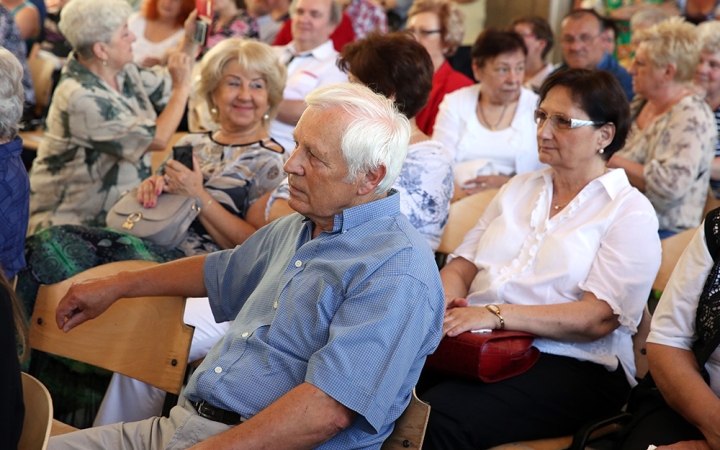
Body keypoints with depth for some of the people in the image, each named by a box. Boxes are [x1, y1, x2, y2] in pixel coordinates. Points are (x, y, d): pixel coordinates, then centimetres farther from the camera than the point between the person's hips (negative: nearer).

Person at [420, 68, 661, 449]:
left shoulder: (629, 211, 2)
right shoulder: (519, 188, 22)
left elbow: (599, 317, -11)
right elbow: (463, 263, 18)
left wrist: (496, 314, -22)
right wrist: (442, 302, -7)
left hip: (570, 365, -5)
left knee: (437, 416, -33)